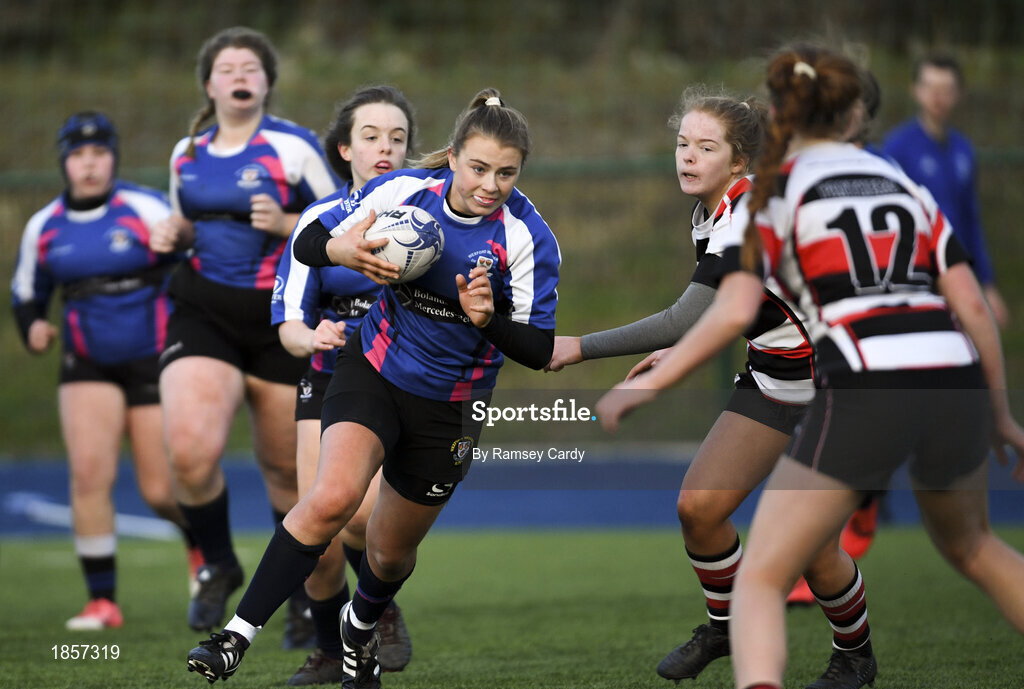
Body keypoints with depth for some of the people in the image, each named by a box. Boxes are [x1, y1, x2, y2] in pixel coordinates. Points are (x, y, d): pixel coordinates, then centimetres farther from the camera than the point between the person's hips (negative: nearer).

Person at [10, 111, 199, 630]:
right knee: (89, 471, -16)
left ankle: (201, 540, 36)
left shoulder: (146, 211, -11)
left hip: (156, 362, -3)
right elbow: (26, 292, 18)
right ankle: (102, 601, -7)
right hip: (88, 367, 3)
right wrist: (33, 325, -4)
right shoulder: (43, 228, 3)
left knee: (161, 492, -1)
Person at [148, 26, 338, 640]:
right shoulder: (187, 152, 8)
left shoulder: (294, 147, -7)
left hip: (281, 321, -3)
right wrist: (173, 234, 2)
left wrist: (286, 225, -21)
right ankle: (219, 566, 6)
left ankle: (307, 589, 32)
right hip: (202, 314, 3)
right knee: (190, 452, -20)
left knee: (285, 471, 7)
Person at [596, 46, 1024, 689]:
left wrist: (647, 385, -1)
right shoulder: (905, 184, 20)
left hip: (865, 394, -5)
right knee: (972, 544, 33)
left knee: (760, 579, 2)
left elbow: (734, 312, -7)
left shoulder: (773, 191, 7)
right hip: (955, 385, 5)